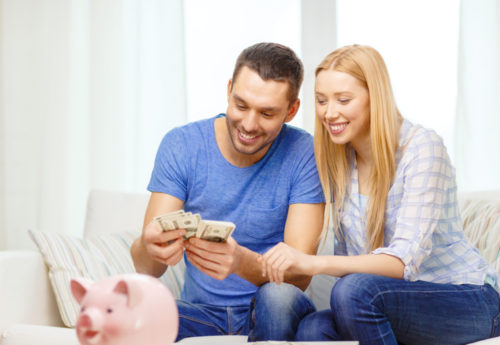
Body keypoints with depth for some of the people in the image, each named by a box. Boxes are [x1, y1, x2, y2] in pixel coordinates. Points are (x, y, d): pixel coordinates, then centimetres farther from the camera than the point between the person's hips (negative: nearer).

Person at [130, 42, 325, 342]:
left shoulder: (303, 154, -10)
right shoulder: (181, 146, -5)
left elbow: (300, 275, -18)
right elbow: (145, 267, -11)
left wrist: (242, 262, -40)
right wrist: (150, 248, -37)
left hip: (271, 314, 0)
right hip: (203, 313, 0)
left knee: (278, 295, -34)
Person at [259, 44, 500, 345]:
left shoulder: (422, 148, -17)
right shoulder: (338, 158, 3)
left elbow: (405, 260, -28)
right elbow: (348, 255, 9)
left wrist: (312, 263, -41)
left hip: (470, 304, -5)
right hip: (404, 304, 5)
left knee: (355, 290, -32)